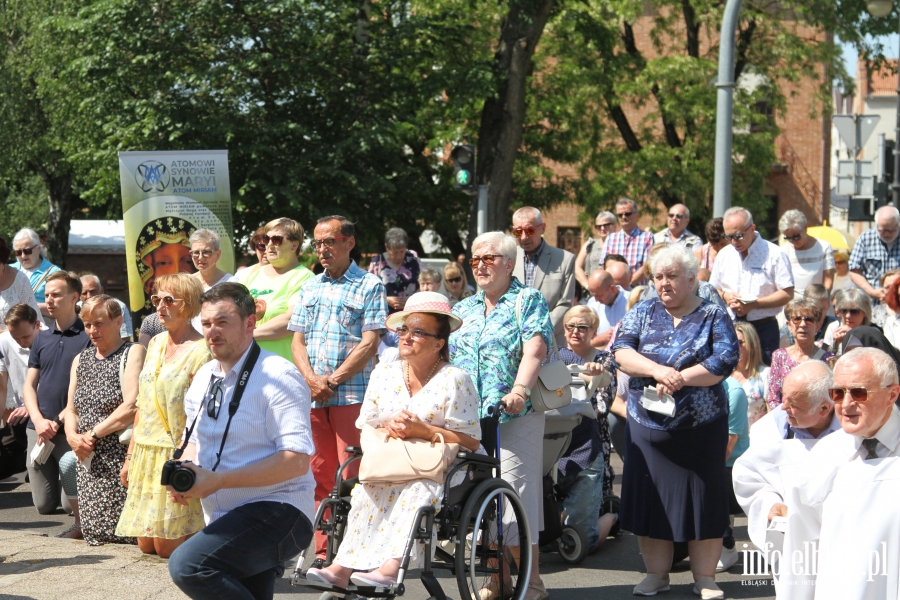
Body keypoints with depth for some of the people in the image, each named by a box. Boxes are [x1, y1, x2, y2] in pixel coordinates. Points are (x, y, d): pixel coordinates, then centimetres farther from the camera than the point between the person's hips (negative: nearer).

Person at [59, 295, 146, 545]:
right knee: (93, 532, 3)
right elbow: (71, 409, 18)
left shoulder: (133, 353, -5)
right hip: (88, 460, 6)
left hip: (119, 456, -6)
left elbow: (131, 407, -16)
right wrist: (73, 436, -4)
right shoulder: (81, 360, 18)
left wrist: (93, 435, -12)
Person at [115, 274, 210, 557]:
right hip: (146, 454, 8)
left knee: (167, 547, -7)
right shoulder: (156, 343, 13)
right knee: (146, 545, 8)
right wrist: (131, 456, 17)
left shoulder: (200, 351, -11)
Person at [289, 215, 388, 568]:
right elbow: (297, 340, 13)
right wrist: (311, 379, -6)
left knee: (351, 477, -7)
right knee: (320, 476, 7)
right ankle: (323, 552, 12)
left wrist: (332, 381, -12)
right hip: (312, 395, 5)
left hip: (352, 394, -5)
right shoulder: (310, 288, 17)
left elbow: (369, 344, -7)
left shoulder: (369, 286, 1)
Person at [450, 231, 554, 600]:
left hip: (514, 417, -6)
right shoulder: (463, 309, 19)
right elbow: (445, 357, 20)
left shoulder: (528, 301, 1)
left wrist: (520, 390, -28)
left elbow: (534, 350, -13)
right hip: (468, 418, 6)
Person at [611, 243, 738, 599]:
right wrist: (657, 371, -22)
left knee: (703, 501, 1)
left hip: (702, 428, -2)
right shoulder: (643, 313, 8)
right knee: (650, 499, 4)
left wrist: (680, 378, -21)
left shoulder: (714, 317, 1)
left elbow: (725, 362, -13)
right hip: (648, 426, 2)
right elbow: (621, 351, -6)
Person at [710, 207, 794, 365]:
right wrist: (725, 296, -5)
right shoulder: (724, 255, 10)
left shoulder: (774, 254, -5)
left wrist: (754, 304, -17)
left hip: (763, 329, -4)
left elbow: (787, 294, -8)